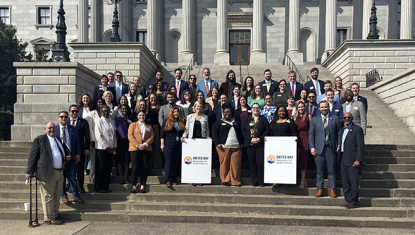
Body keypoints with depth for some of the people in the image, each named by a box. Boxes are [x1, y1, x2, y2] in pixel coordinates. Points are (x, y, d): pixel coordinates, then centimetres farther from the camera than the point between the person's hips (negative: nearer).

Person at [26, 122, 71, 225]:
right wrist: (30, 172, -12)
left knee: (57, 195, 14)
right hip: (47, 173, -8)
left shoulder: (58, 139, 18)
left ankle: (55, 215, 25)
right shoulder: (39, 140, -4)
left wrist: (67, 157, 10)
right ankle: (48, 218, 8)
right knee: (48, 196, -1)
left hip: (60, 172, 8)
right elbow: (32, 156, -7)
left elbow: (65, 151, 33)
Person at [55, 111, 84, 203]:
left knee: (72, 177, 3)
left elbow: (77, 142, 10)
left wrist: (78, 154, 0)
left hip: (71, 156, 1)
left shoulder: (73, 129, 7)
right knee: (61, 177, 8)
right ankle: (64, 196, 21)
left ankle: (76, 196, 11)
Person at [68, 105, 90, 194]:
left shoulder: (83, 122, 4)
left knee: (80, 169, 4)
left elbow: (87, 136, 2)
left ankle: (81, 186, 16)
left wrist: (87, 148, -5)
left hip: (80, 149, -1)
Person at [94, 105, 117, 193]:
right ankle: (100, 188, 7)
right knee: (101, 169, -2)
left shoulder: (112, 122, 14)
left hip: (111, 149, 6)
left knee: (108, 168, 7)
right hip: (101, 149, -6)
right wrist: (107, 147, -12)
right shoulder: (99, 122, -5)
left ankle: (106, 187, 16)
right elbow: (99, 136, -11)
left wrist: (114, 147, 4)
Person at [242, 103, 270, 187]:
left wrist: (260, 138, -11)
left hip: (261, 144, -2)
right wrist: (250, 139, -9)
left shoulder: (263, 119, 8)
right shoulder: (246, 119, 12)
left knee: (260, 162, -8)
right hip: (250, 144, 2)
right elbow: (243, 131, 4)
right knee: (252, 162, 4)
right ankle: (254, 181, 11)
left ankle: (261, 181, 2)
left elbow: (267, 130, 1)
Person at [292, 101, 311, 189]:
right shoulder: (294, 117, 14)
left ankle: (303, 181, 2)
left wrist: (310, 119, -11)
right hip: (296, 139, 4)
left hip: (304, 139, -4)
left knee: (303, 159, -4)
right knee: (296, 158, 2)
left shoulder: (307, 116, 2)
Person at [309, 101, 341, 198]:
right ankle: (319, 190, 13)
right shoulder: (315, 120, 10)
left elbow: (339, 133, 7)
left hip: (331, 148, 0)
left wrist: (339, 145, -3)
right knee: (319, 171, 5)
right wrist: (312, 147, -2)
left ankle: (332, 190, 14)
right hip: (319, 148, 1)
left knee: (332, 171, 4)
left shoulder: (335, 118, 8)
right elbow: (311, 134, 7)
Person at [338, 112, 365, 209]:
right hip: (344, 160, 8)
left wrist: (358, 160, -17)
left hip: (352, 161, -8)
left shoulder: (357, 129, -6)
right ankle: (348, 200, 20)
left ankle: (354, 202, 5)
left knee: (353, 182, -4)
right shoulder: (342, 130, 18)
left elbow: (361, 146, -11)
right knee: (345, 182, 11)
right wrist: (339, 146, 9)